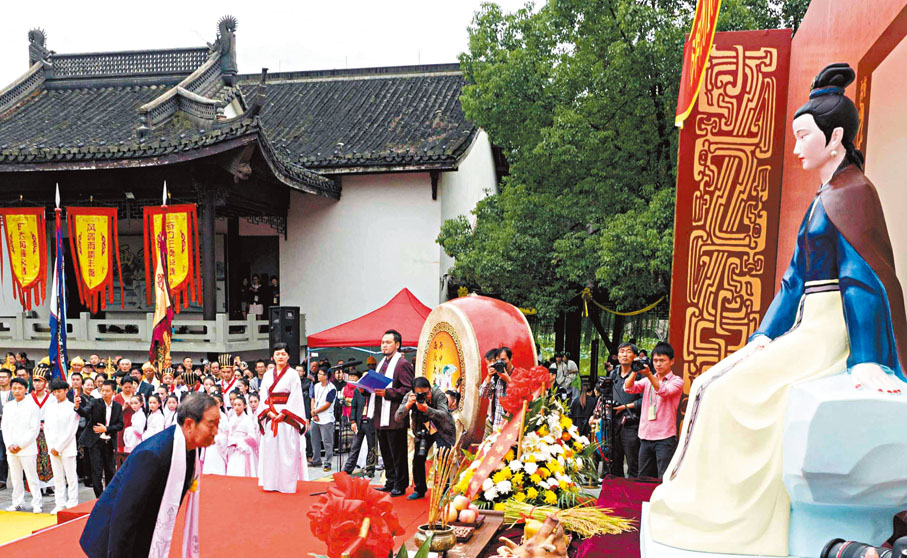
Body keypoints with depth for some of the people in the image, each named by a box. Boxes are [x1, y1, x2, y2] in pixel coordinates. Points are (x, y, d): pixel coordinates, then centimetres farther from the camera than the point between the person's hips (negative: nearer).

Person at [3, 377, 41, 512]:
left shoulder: (32, 406, -4)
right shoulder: (7, 406, 11)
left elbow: (35, 429, -7)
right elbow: (5, 427, 11)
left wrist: (20, 445, -11)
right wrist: (10, 445, -3)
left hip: (27, 449, -5)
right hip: (11, 450, 5)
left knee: (32, 477, -3)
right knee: (15, 478, 9)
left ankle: (36, 504, 2)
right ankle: (18, 503, 19)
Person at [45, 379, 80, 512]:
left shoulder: (72, 408, -6)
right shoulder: (50, 408, 12)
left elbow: (71, 431, -9)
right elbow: (47, 428, 11)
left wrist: (58, 447, -11)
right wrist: (51, 446, -1)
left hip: (67, 448, -5)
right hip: (53, 449, 5)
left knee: (71, 477, -1)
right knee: (58, 478, 9)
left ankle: (72, 505, 5)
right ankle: (60, 504, 16)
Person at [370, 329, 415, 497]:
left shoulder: (403, 364, -10)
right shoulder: (382, 363, 18)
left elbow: (409, 389, -17)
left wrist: (387, 393, -23)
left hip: (395, 418, -9)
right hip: (380, 417, 9)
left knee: (397, 453, -1)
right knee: (386, 452, 16)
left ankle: (400, 486, 8)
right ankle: (390, 482, 26)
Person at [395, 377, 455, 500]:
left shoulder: (439, 395, -25)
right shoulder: (409, 397, -17)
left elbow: (444, 415, -37)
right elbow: (398, 418, -22)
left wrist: (426, 409, -52)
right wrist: (408, 405, -40)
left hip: (443, 430, -3)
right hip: (423, 431, 4)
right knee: (418, 459, -2)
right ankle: (419, 490, 16)